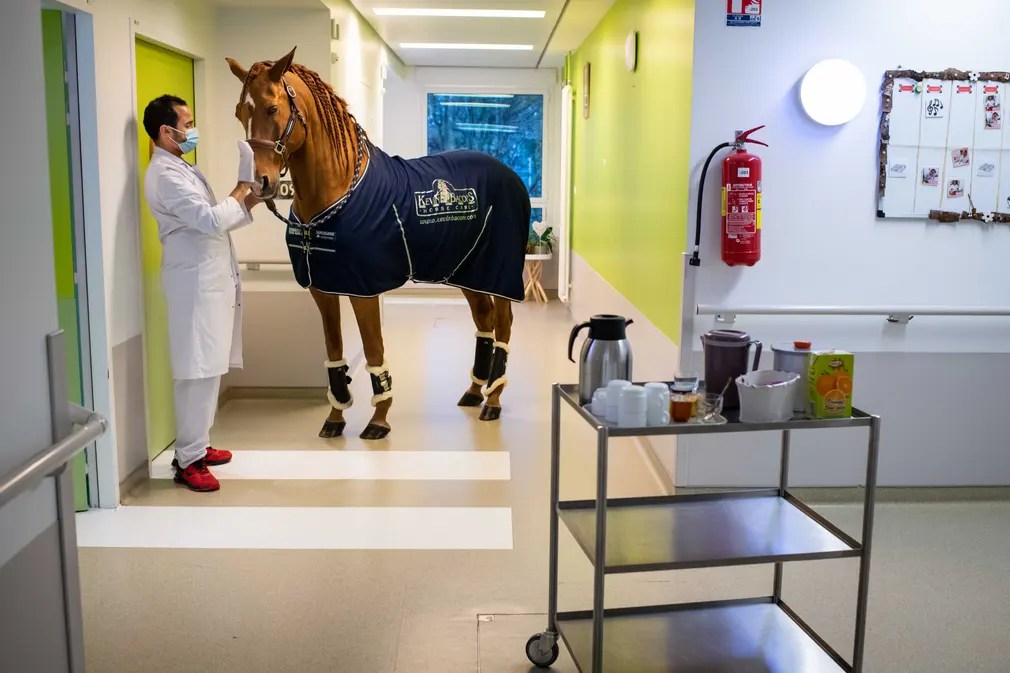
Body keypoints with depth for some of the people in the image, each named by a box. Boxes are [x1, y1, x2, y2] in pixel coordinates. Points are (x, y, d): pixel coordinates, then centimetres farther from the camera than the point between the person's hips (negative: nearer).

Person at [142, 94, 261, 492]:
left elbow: (214, 223, 19)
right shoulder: (165, 174, -14)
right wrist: (241, 188, -8)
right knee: (197, 373, -7)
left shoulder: (183, 169, 19)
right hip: (195, 282, -10)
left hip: (211, 279, 10)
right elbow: (210, 219, -23)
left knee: (208, 369, 14)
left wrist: (247, 202, 4)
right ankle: (188, 460, -1)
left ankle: (196, 445, 24)